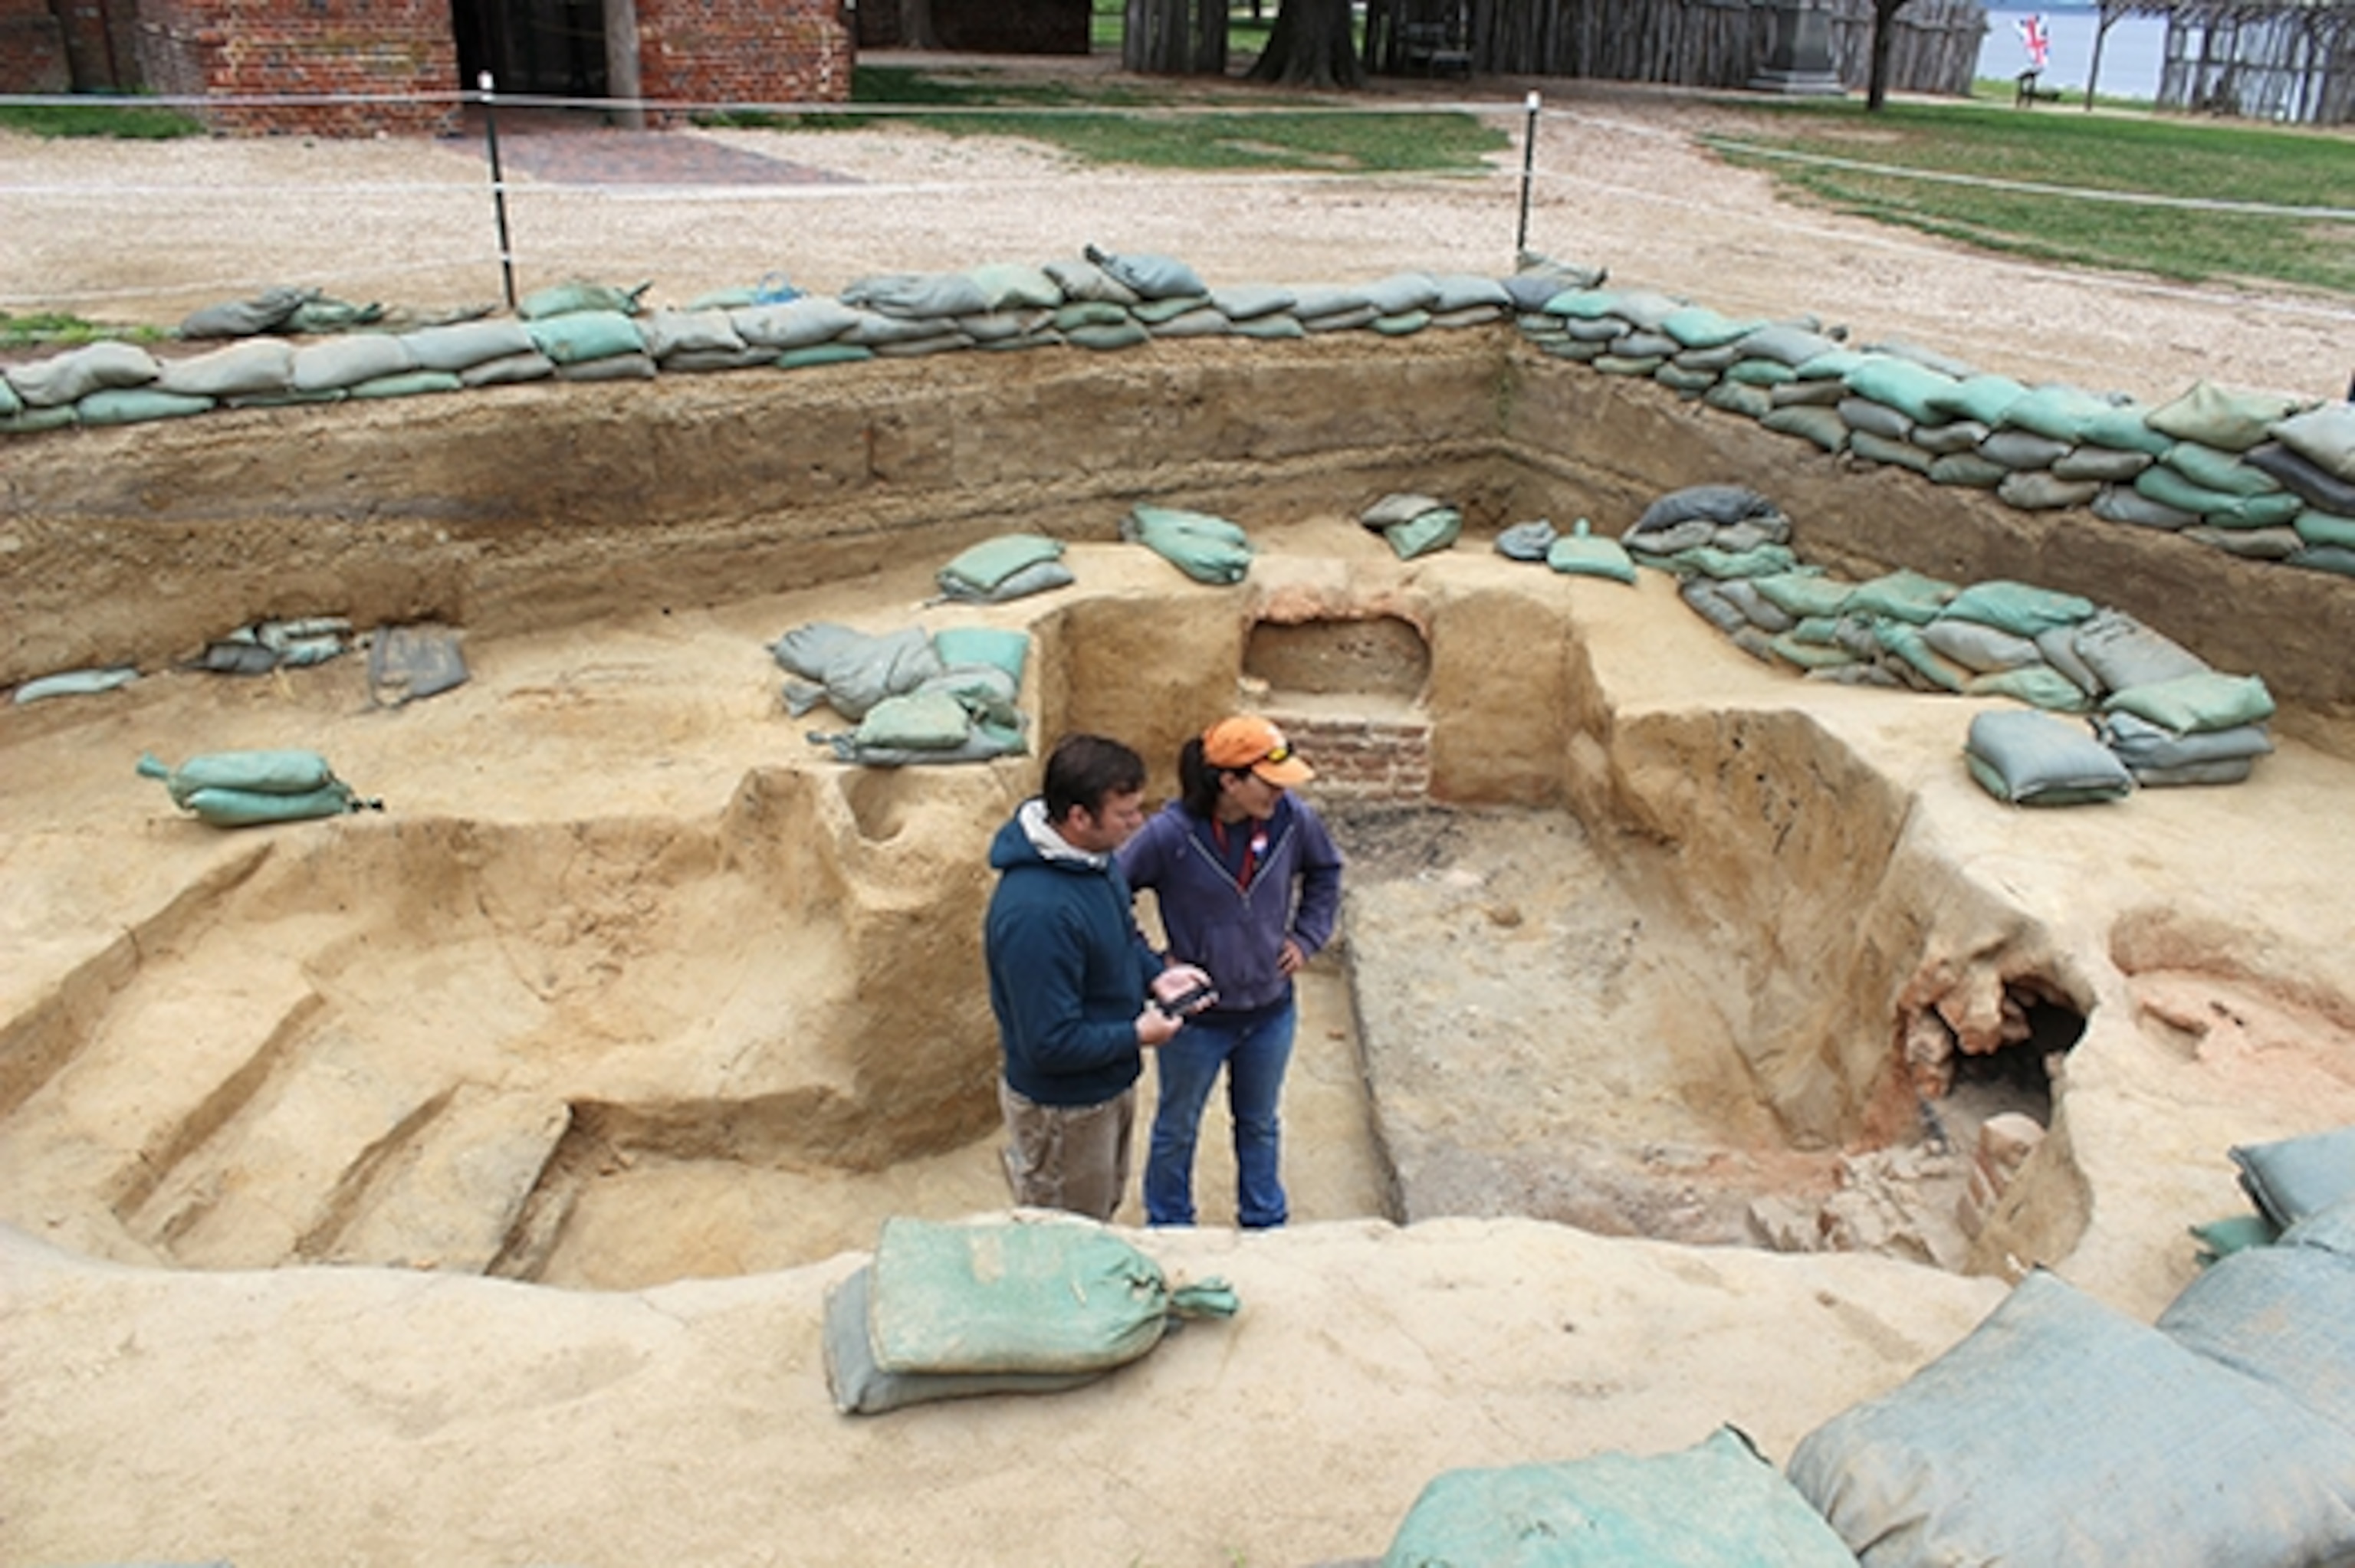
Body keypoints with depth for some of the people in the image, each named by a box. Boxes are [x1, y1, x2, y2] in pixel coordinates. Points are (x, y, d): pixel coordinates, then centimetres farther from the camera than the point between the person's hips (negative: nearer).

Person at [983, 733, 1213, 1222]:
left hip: (1111, 1084, 9)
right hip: (1061, 1108, -8)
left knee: (1103, 1210, 31)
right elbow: (1051, 1043, -33)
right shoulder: (1035, 912, -38)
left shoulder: (1095, 855, -8)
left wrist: (1155, 973, -6)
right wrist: (1137, 1035, -21)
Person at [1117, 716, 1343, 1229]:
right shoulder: (1170, 834, -26)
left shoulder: (1293, 819, -14)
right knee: (1177, 1129, 21)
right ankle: (1169, 1228, 44)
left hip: (1270, 1012, 3)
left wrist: (1307, 936, 1)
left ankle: (1265, 1224, 47)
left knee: (1259, 1125, 26)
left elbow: (1326, 870, 7)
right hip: (1196, 1018, -3)